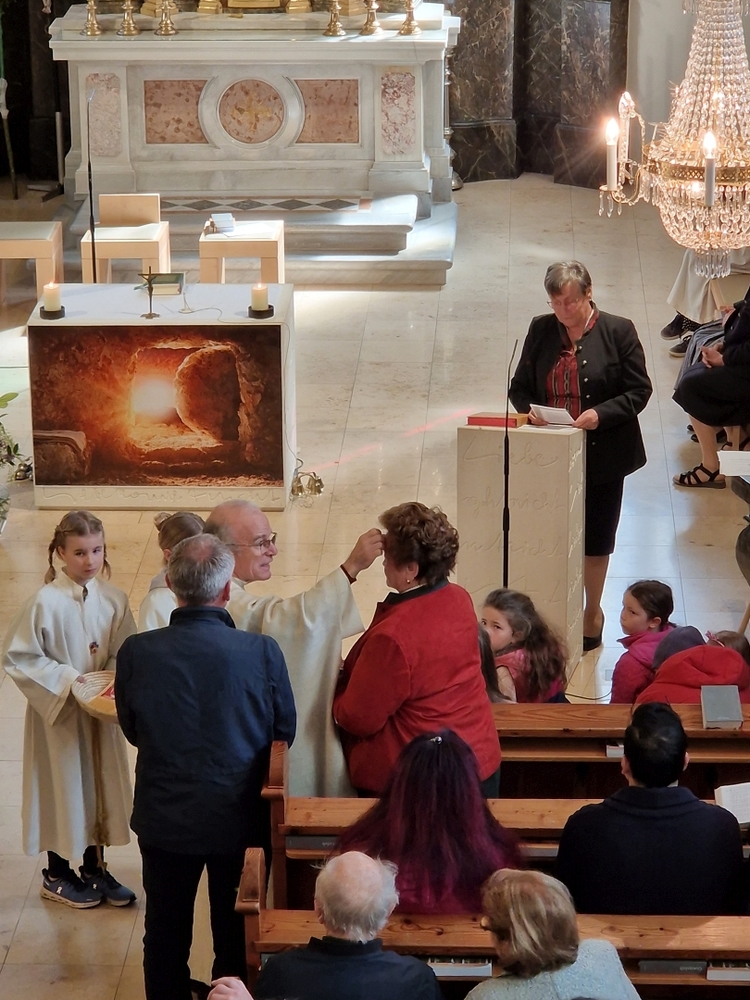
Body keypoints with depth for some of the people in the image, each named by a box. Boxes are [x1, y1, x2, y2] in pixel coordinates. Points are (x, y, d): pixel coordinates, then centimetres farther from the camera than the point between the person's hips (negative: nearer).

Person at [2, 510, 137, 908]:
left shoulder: (113, 600, -4)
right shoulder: (45, 602, -18)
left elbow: (124, 653, 5)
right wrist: (67, 680, -19)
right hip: (57, 712, -5)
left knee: (100, 783, 14)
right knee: (62, 786, 6)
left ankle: (94, 867, 31)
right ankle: (56, 875, 23)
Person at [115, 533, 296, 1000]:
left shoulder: (136, 652, -18)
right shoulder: (263, 652, -22)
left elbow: (132, 730, -1)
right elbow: (284, 731, -6)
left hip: (164, 818, 1)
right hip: (240, 818, -1)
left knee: (166, 935, 19)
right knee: (238, 941, 18)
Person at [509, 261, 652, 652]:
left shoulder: (618, 331, -7)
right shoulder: (540, 330, 3)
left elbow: (639, 391, -6)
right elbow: (519, 387, 8)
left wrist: (601, 414, -21)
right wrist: (529, 410, -13)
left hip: (602, 455, -2)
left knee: (595, 537, 8)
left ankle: (593, 611, 25)